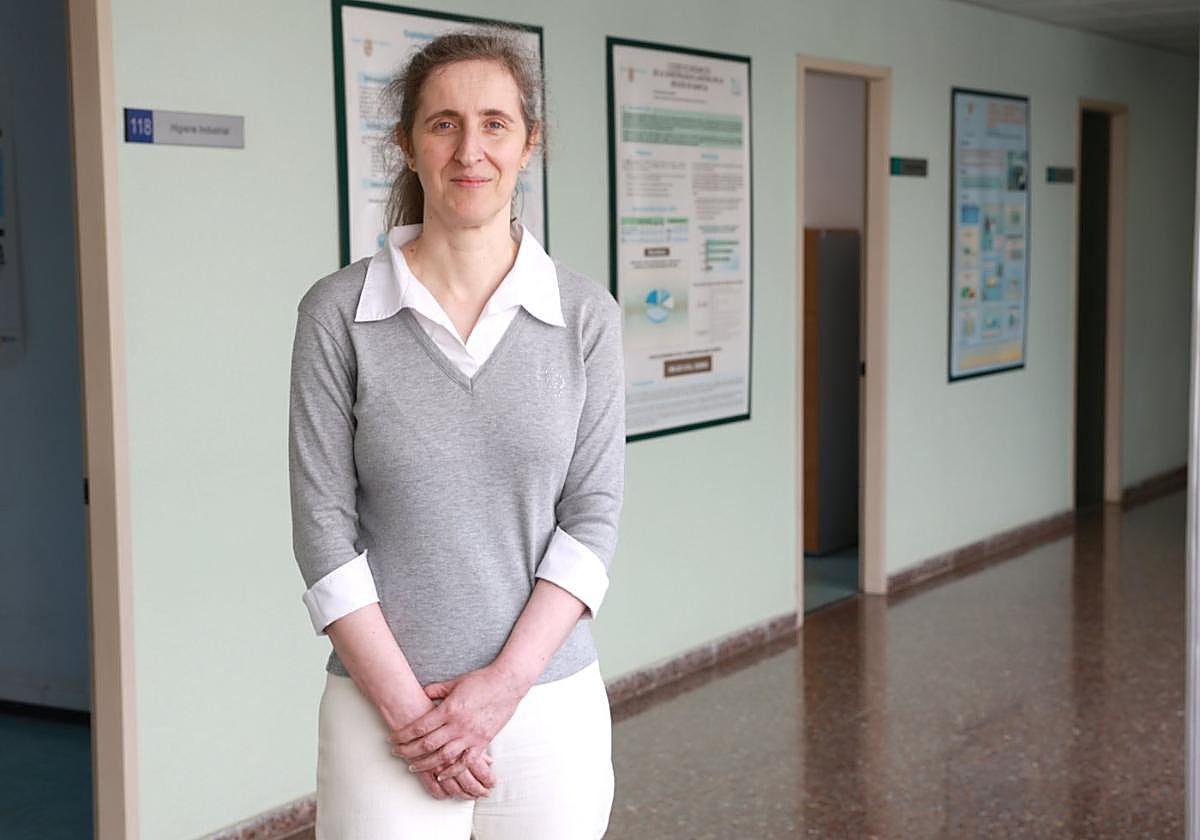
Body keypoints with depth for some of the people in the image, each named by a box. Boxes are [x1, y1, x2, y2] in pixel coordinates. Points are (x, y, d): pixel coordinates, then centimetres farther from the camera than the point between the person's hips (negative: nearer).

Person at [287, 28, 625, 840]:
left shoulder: (584, 313, 0)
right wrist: (407, 707, -10)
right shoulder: (337, 313, -3)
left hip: (552, 705, 1)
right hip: (384, 711, -1)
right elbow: (324, 526, -5)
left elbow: (593, 515, -2)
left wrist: (504, 683, -11)